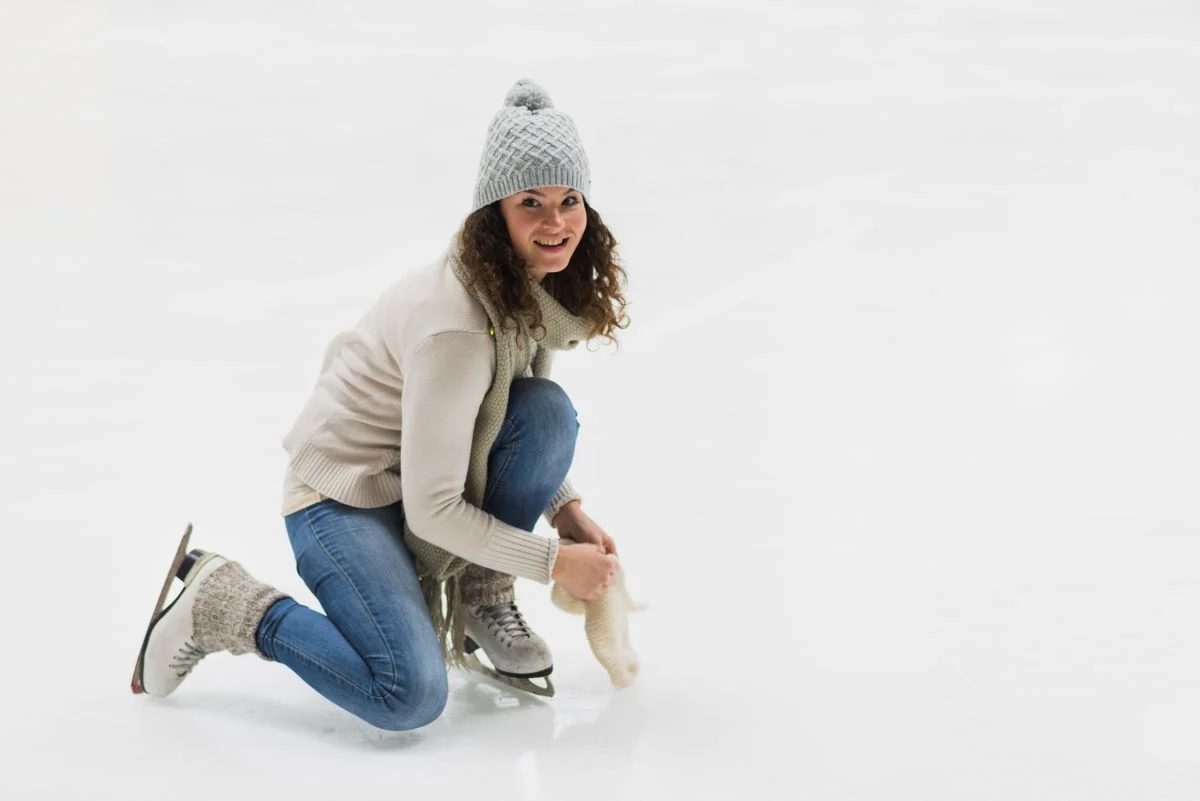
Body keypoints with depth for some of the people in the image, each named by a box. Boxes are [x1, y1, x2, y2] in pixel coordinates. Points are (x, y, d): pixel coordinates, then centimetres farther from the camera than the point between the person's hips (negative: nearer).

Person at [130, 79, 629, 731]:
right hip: (342, 493, -8)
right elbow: (432, 510, -26)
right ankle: (219, 604, -2)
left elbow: (529, 423, 14)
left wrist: (566, 506, -1)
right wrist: (553, 562, -18)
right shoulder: (455, 325, -31)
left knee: (548, 410, -19)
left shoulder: (541, 285, -5)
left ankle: (480, 597, 1)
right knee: (410, 696, -24)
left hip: (433, 466, 8)